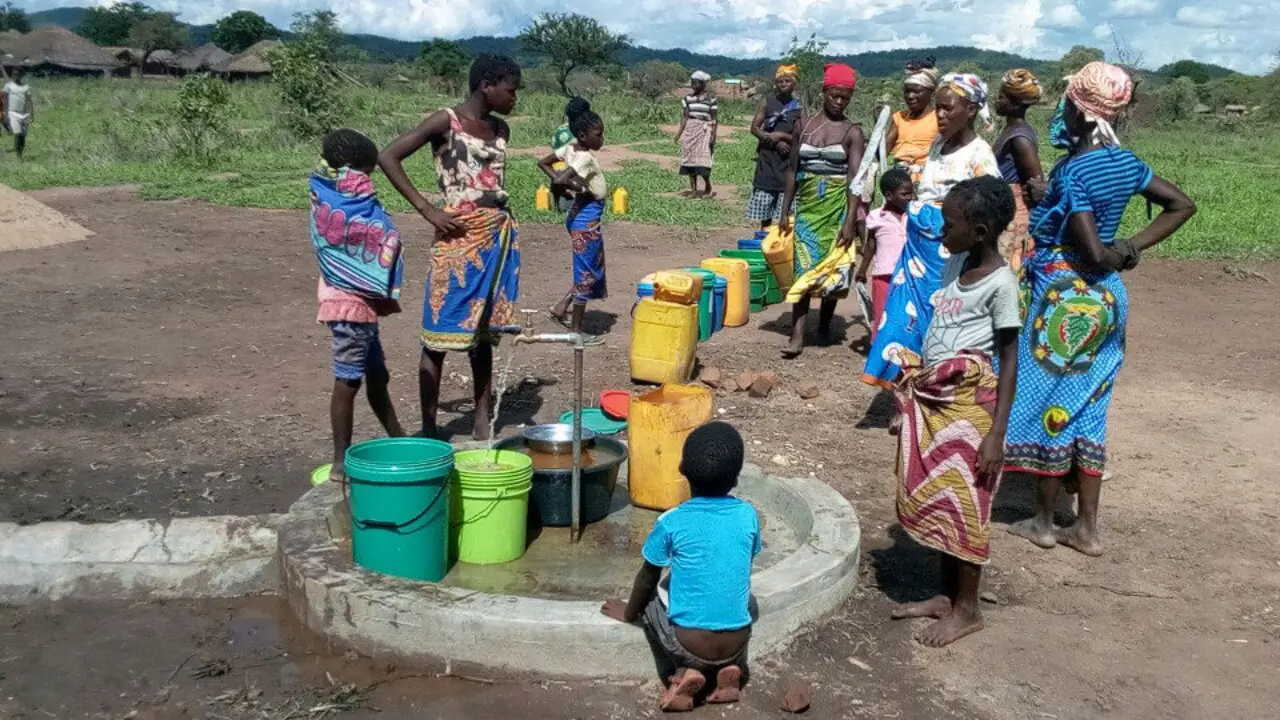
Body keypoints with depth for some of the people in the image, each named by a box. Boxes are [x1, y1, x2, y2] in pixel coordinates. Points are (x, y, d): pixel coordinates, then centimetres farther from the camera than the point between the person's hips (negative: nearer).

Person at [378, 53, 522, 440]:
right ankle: (428, 430, 6)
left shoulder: (501, 129, 11)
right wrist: (428, 210, -15)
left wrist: (502, 240, 15)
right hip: (459, 239, -6)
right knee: (440, 335, -2)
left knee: (484, 334, 11)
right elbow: (387, 157, -12)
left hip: (499, 237, 7)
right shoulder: (445, 122, -8)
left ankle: (482, 426, 18)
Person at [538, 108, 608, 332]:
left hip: (581, 215, 9)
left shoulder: (570, 148, 3)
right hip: (588, 217, -9)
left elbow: (543, 163, 12)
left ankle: (562, 306, 21)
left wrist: (559, 179, 4)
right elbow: (560, 180, -34)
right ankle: (576, 328, 10)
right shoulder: (585, 157, -21)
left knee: (590, 267, 21)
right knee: (587, 271, 2)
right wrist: (583, 188, -18)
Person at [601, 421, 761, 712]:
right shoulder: (748, 516, -2)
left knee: (652, 600, 27)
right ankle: (730, 668, 11)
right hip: (736, 644, 3)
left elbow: (647, 579, 4)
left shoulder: (672, 522, -10)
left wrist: (628, 613, 24)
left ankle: (683, 673, 6)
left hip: (689, 645, -2)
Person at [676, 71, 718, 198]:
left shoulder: (710, 98, -3)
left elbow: (714, 118, -4)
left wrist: (713, 135, -12)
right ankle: (694, 190, 8)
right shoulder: (688, 97, 7)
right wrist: (679, 132, -2)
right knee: (690, 159, 2)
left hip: (704, 130, -4)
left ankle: (708, 187, 7)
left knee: (702, 160, -13)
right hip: (690, 130, 4)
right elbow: (685, 116, 7)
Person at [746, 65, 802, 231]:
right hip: (767, 158, 1)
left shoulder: (798, 107, 1)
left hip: (788, 161, -1)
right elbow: (754, 127, 0)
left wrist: (782, 135, -15)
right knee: (764, 203, 4)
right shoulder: (768, 101, 4)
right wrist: (775, 141, -11)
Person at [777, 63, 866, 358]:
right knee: (803, 268, -6)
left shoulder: (853, 131, -2)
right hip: (807, 205, 2)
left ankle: (825, 324, 25)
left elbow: (855, 178, -11)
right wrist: (785, 211, 7)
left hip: (837, 206, -2)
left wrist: (850, 221, -21)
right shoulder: (803, 126, 7)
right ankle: (797, 336, -12)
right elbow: (793, 171, 10)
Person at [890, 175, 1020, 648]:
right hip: (932, 397, 8)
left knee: (963, 505, 3)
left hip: (969, 403, -8)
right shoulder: (955, 264, 7)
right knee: (935, 500, 15)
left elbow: (1009, 360, -14)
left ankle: (967, 609, 18)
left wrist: (997, 432, -17)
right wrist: (916, 385, 16)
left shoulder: (1000, 282, -15)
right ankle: (947, 595, 30)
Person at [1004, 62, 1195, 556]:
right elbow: (1182, 205, 14)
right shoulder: (1124, 161, 4)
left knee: (1052, 404, 5)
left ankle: (1043, 522, 18)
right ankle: (1086, 528, 21)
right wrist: (1132, 248, 6)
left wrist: (1117, 255, -1)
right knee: (1087, 408, 14)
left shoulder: (1071, 172, -19)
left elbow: (1092, 251, -23)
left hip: (1065, 299, -8)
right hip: (1106, 298, 8)